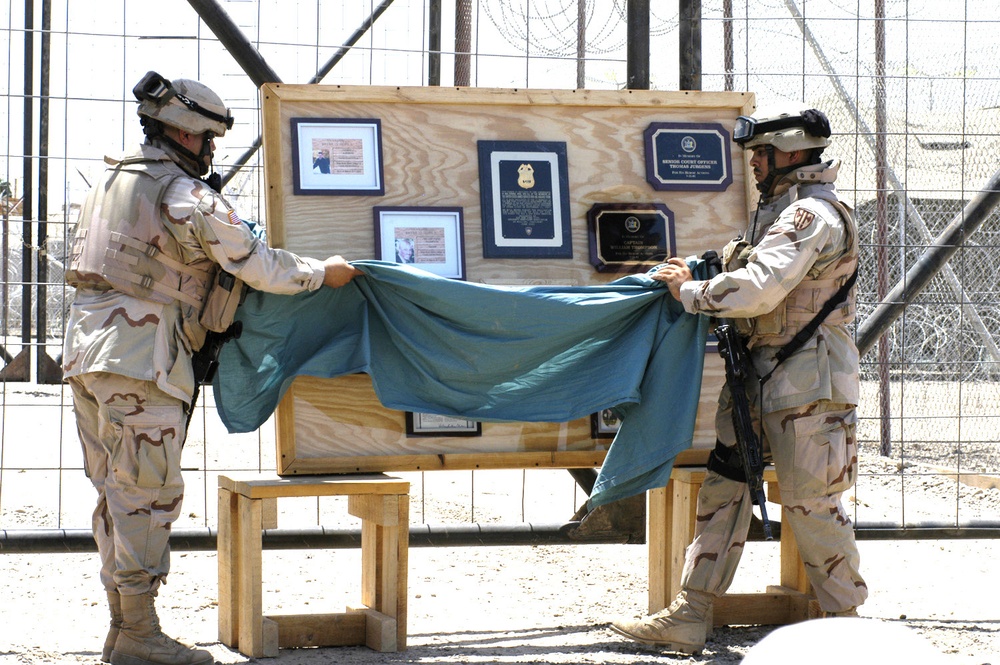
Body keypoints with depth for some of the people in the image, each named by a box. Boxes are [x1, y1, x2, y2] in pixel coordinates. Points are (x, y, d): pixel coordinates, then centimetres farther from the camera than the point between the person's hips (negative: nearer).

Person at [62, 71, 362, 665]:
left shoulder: (114, 181, 17)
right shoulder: (186, 197, -12)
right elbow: (259, 266, -10)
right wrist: (324, 273, 4)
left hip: (88, 350, 9)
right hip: (139, 358, -9)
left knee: (118, 494, 12)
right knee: (148, 494, -5)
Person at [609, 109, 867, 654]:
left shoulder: (812, 214, -16)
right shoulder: (782, 208, 17)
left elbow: (758, 289, -26)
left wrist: (689, 292, -13)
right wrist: (698, 276, 8)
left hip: (806, 381, -10)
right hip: (757, 374, 10)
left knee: (810, 502, -3)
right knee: (723, 488, 6)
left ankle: (845, 622, 11)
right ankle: (689, 618, 8)